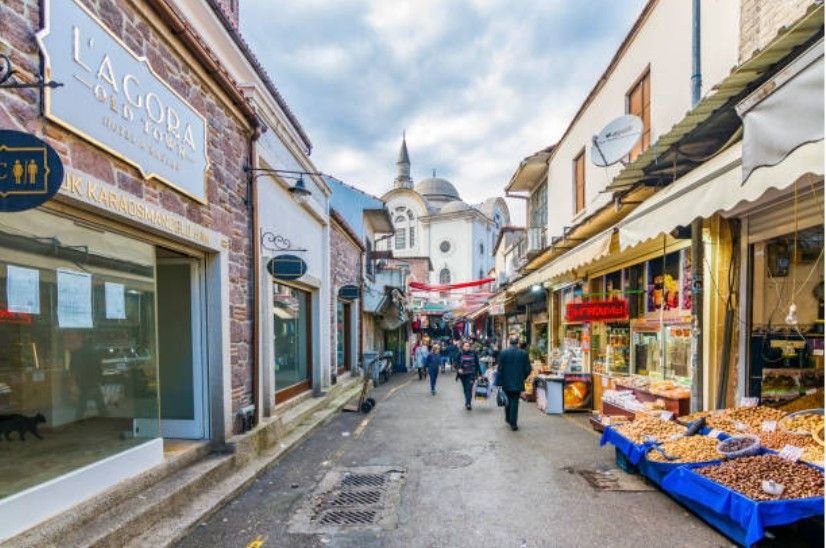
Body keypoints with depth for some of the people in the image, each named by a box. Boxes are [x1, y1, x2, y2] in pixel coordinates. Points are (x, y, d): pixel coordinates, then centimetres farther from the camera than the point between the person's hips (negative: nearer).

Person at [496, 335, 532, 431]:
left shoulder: (503, 353, -7)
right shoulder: (524, 353, -5)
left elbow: (500, 369, -7)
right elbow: (528, 369, -3)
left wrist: (499, 382, -1)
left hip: (506, 382, 1)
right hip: (518, 382, -1)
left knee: (508, 400, 18)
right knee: (515, 402, 3)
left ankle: (508, 418, 30)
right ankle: (513, 423, 2)